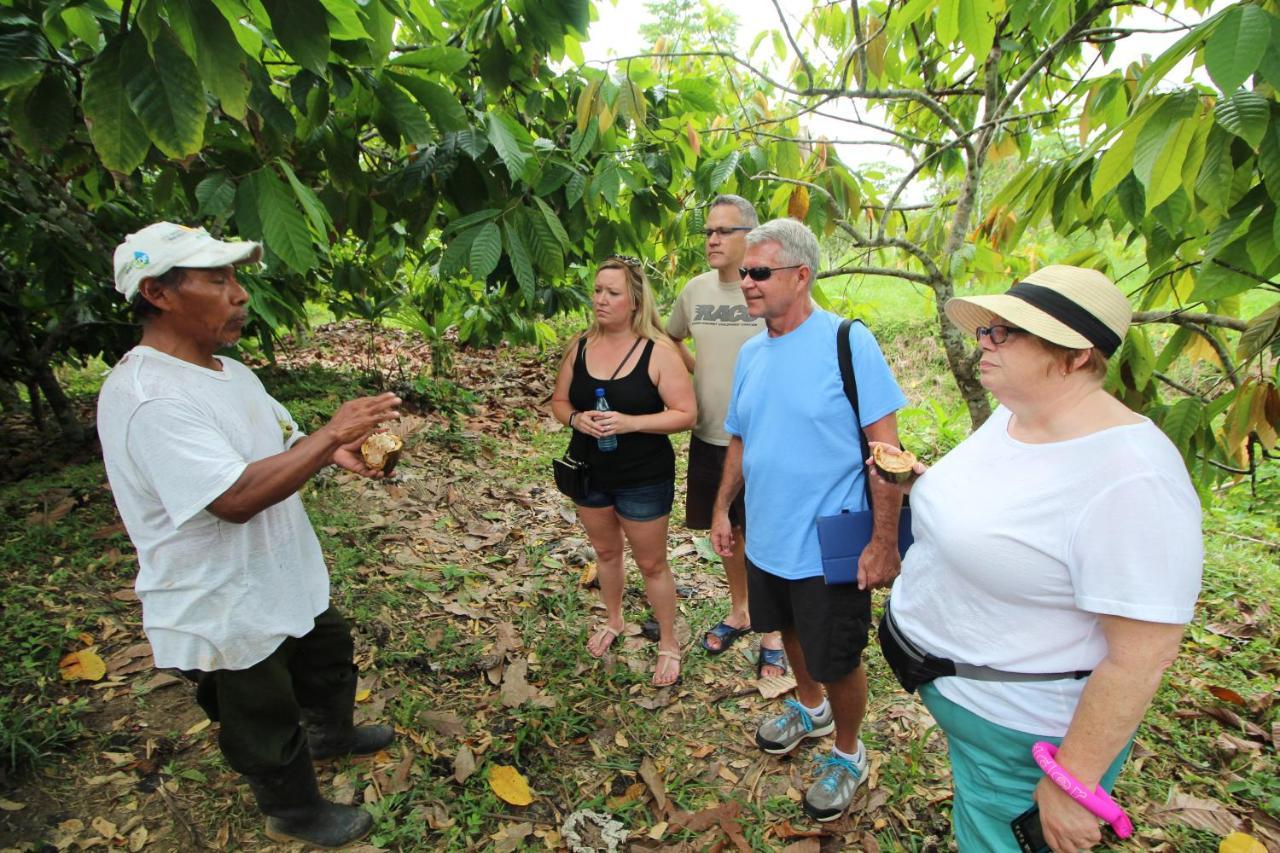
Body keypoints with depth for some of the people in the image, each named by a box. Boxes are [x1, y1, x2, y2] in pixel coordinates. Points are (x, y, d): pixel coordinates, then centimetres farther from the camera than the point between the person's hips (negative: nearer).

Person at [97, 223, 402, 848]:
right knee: (265, 725, 16)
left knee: (328, 658, 30)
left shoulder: (229, 370, 3)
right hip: (228, 614, -9)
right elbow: (236, 498, -36)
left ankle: (331, 736, 58)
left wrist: (337, 451, -10)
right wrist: (332, 433, -32)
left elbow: (286, 442, 12)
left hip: (288, 581, 9)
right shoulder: (144, 397, -29)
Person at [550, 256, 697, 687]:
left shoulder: (658, 352, -17)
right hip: (590, 473, 5)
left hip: (644, 479, -5)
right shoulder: (580, 346, -2)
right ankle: (613, 620, 48)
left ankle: (669, 644, 30)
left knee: (651, 563, 9)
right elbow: (559, 401, 6)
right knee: (605, 551, 23)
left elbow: (685, 413, -18)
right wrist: (576, 419, -17)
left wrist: (630, 422, -29)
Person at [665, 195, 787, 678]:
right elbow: (672, 338, 22)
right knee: (725, 531, 20)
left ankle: (772, 634, 28)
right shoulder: (695, 289, 4)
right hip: (708, 436, 5)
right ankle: (738, 612, 42)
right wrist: (696, 371, 9)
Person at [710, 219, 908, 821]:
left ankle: (847, 754, 39)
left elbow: (886, 445, -17)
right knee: (790, 631, 26)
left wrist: (884, 541, -19)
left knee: (837, 661, 11)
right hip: (766, 539, 6)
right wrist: (722, 510, 11)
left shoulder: (848, 342, -17)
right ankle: (810, 708, 54)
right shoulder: (751, 353, 3)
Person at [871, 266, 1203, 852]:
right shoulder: (1010, 415, -2)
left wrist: (1072, 782, -20)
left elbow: (1141, 657, -27)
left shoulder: (1129, 478, -30)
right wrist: (918, 479, -1)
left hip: (1018, 733, -7)